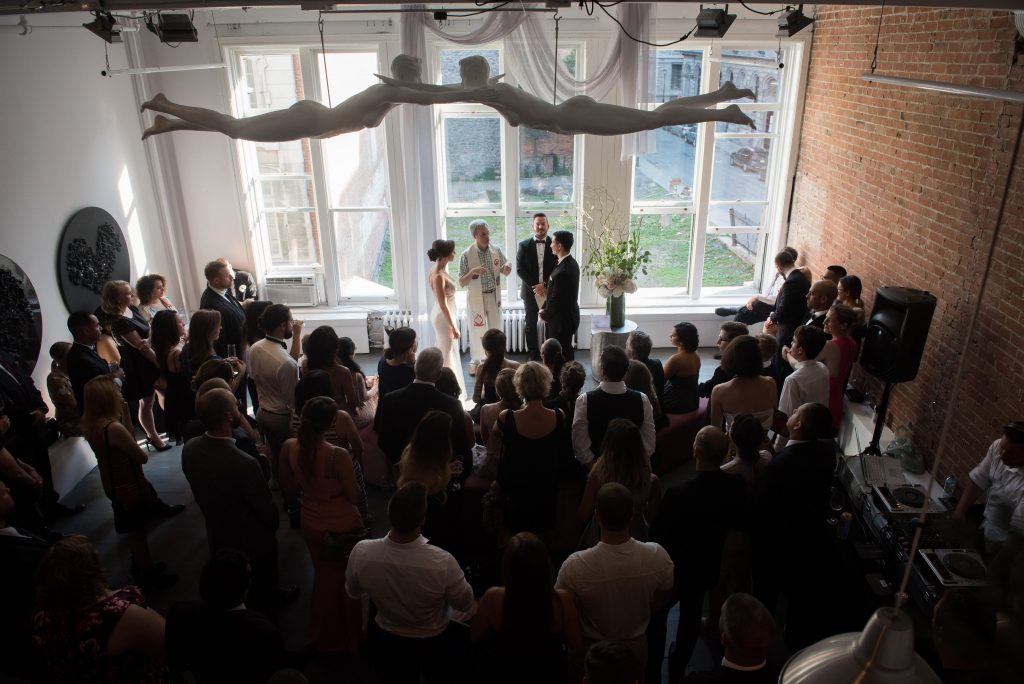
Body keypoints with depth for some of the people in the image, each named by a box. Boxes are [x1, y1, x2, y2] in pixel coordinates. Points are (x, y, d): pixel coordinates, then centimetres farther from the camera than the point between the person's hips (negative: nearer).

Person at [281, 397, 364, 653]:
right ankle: (350, 638, 42)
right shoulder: (339, 455, -32)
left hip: (312, 524, 5)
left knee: (323, 577, 29)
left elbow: (290, 488, -1)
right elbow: (354, 496, -20)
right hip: (343, 526, -5)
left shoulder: (290, 448, -16)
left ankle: (324, 637, 49)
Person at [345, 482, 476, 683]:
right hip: (434, 644, -1)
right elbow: (465, 604, -16)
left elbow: (353, 592, -6)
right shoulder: (443, 562, -37)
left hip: (385, 642, 2)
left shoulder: (361, 552, -30)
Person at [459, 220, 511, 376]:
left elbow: (505, 272, 7)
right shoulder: (466, 255, -14)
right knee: (477, 330, 5)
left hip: (494, 296, 3)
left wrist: (507, 268, -17)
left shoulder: (496, 250, -3)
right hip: (476, 298, -3)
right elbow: (461, 282, -13)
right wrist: (472, 272, -31)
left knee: (495, 329, 13)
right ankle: (475, 362, 21)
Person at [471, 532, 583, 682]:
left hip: (502, 675, 0)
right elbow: (576, 644, -10)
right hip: (549, 675, 1)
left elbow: (475, 637, -8)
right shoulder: (561, 599, -26)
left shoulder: (493, 598, -26)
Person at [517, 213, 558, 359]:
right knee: (531, 324, 8)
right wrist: (534, 286, -12)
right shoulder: (524, 245, -1)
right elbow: (520, 270, -4)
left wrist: (545, 285, -13)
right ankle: (533, 355, 18)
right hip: (530, 291, 0)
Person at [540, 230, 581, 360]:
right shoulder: (571, 262, 2)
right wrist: (545, 309, 5)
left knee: (562, 353, 5)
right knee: (565, 350, 21)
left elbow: (556, 300, -22)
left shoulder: (562, 272, -30)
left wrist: (545, 315, -6)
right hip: (569, 315, 9)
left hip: (561, 319, -9)